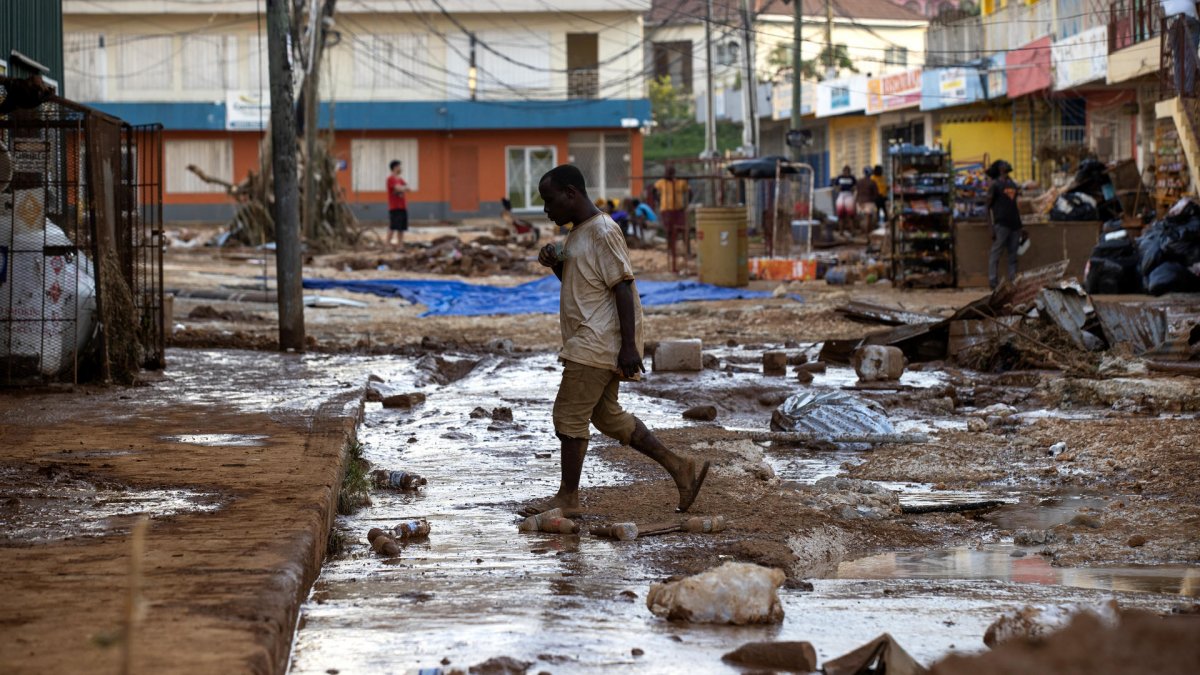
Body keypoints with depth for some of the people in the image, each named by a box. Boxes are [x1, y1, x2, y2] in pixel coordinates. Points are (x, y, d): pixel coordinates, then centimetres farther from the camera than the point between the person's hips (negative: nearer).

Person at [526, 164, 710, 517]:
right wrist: (555, 264, 5)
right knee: (606, 415, 14)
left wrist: (629, 346, -23)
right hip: (591, 343, 10)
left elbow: (623, 287, -19)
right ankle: (679, 467, 15)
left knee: (569, 415, -5)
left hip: (597, 343, -10)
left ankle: (568, 497, 4)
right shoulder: (578, 232, 15)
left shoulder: (602, 232, -16)